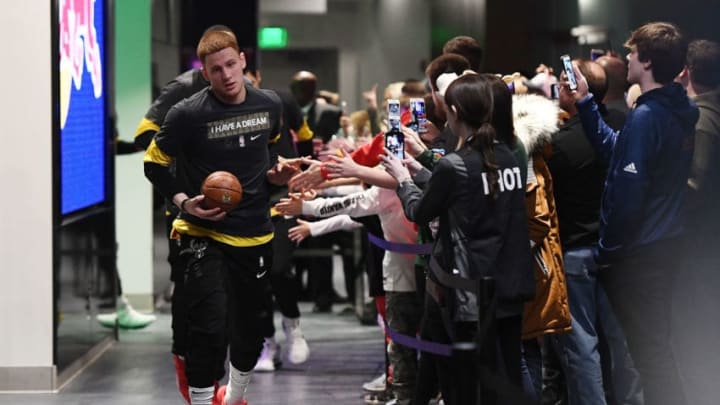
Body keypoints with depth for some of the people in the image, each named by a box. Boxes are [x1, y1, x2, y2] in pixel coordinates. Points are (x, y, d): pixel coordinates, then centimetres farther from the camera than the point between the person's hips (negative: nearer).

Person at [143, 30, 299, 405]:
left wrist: (275, 170, 0)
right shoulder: (188, 114, -15)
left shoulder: (269, 104, 0)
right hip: (205, 236, -5)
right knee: (210, 330, -14)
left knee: (251, 328, 16)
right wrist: (183, 201, -17)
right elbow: (153, 163, -4)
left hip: (257, 234, 5)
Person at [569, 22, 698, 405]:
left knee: (648, 351, 1)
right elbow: (617, 152, 11)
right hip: (668, 243, 9)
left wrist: (608, 250, -12)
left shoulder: (645, 116, -21)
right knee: (657, 346, 20)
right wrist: (586, 103, 11)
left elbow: (626, 191, -23)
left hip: (640, 252, -9)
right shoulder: (680, 111, 5)